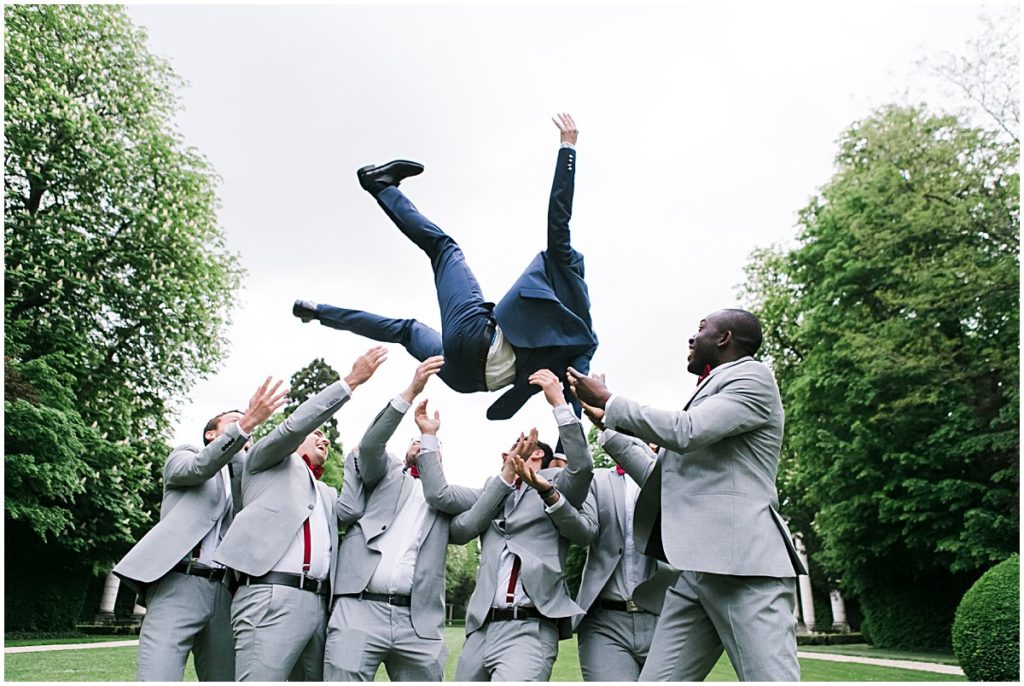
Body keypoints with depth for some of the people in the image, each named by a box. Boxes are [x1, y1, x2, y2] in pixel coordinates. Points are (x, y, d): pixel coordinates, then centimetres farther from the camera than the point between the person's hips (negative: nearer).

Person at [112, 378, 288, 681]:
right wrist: (246, 423, -23)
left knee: (223, 679, 1)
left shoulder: (242, 480, 28)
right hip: (179, 585, -5)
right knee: (156, 678, -17)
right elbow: (199, 467, -9)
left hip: (223, 592, 5)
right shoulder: (185, 455, 16)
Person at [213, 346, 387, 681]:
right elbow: (295, 424, -1)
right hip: (272, 597, -7)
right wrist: (351, 380, -3)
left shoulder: (327, 494, 33)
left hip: (317, 603, 7)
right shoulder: (269, 461, 17)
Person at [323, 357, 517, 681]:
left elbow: (467, 526, -1)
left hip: (419, 624, 2)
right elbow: (370, 445, -3)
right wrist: (412, 390, -14)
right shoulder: (386, 474, 18)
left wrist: (507, 474, -11)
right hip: (359, 610, -2)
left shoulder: (449, 498, 21)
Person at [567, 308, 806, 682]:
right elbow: (661, 479, 28)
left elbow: (685, 431, -15)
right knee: (655, 680, 3)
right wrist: (607, 422, 27)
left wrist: (609, 401, -3)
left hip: (745, 566, -9)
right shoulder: (708, 393, 27)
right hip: (694, 571, 9)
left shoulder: (753, 377, 1)